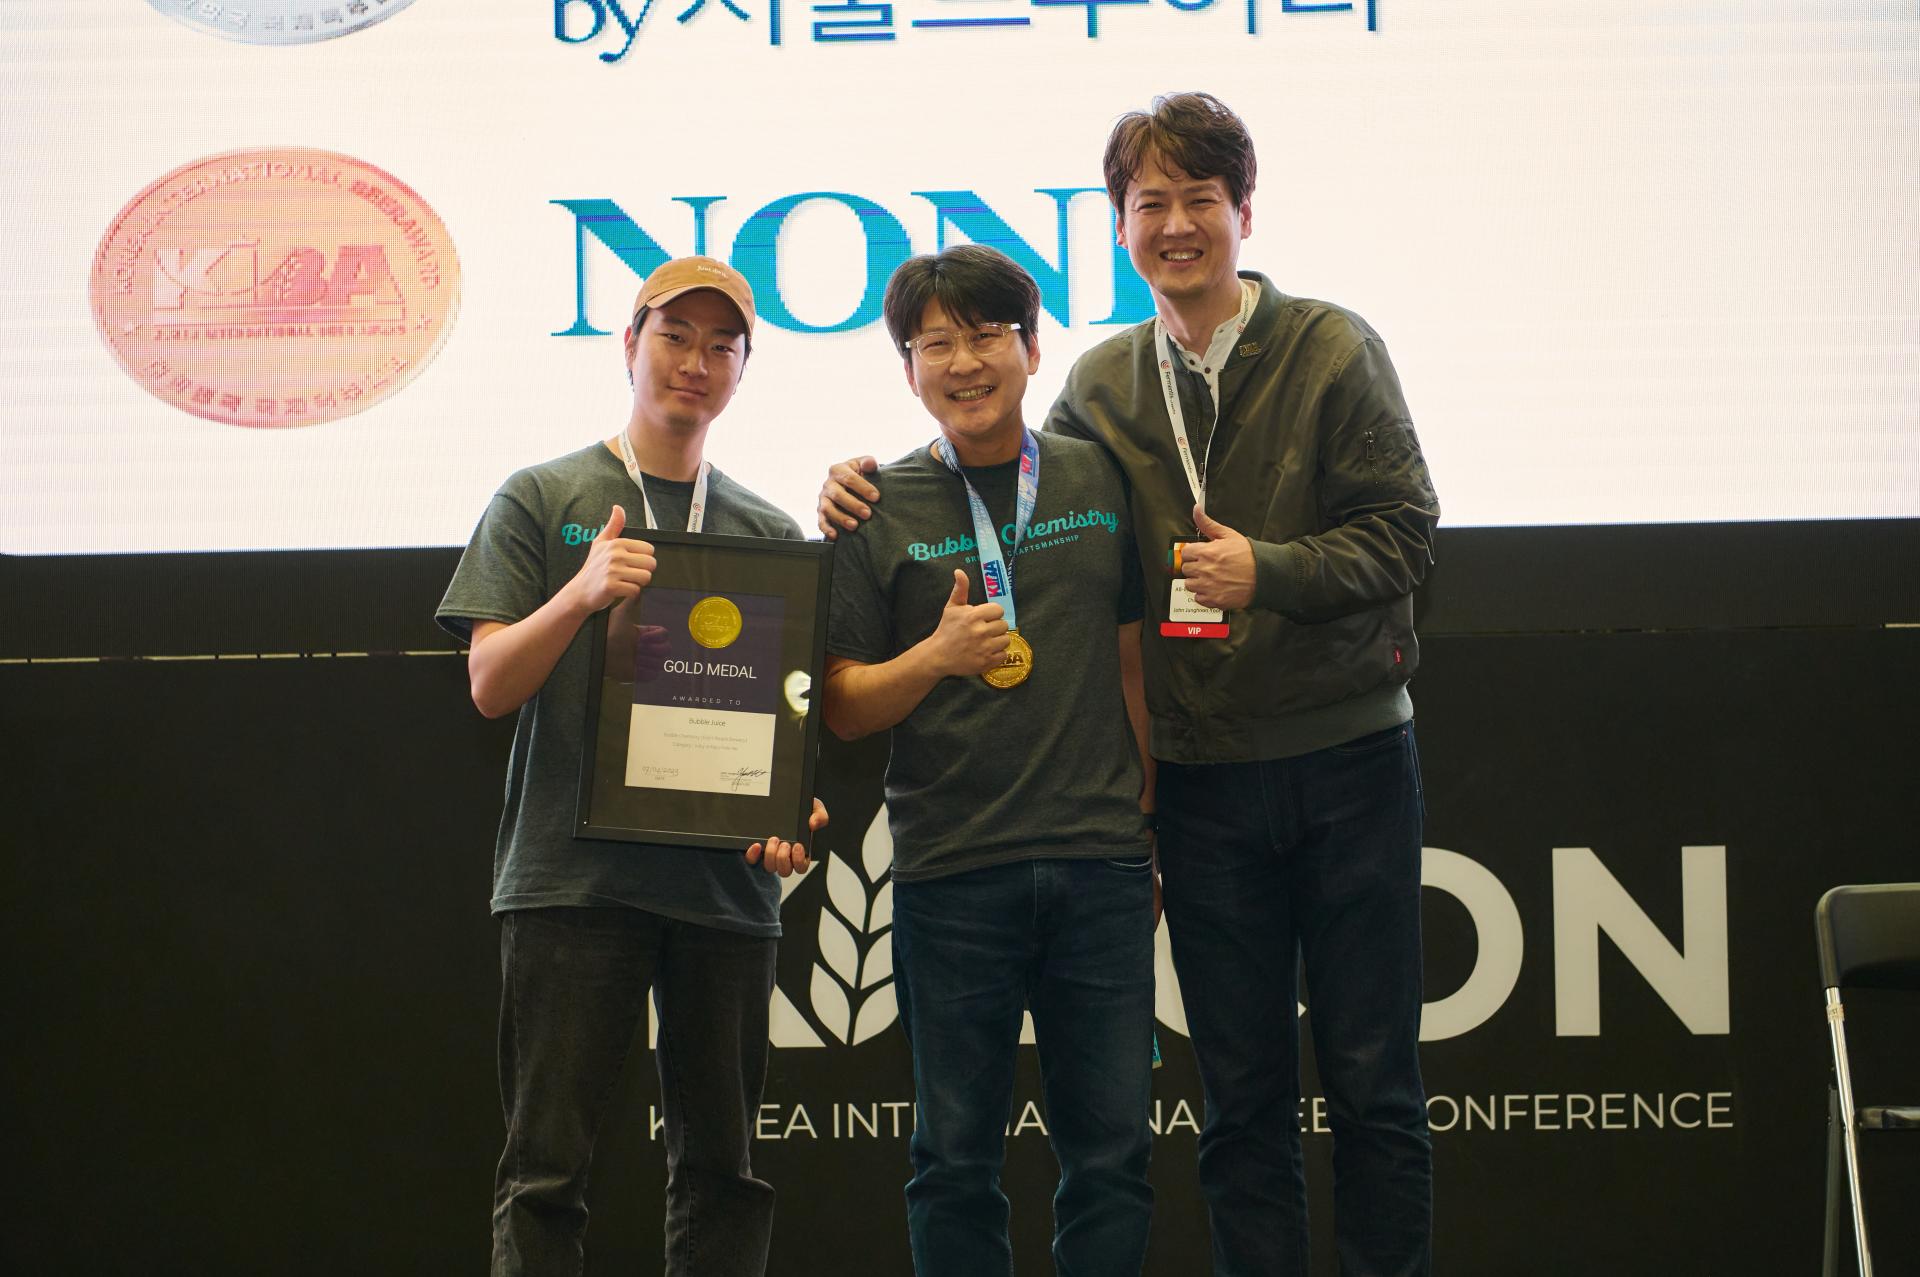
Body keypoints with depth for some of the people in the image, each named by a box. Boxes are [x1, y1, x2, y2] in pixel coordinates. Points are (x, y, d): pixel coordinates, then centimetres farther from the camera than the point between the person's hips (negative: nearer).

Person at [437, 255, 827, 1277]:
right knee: (546, 1163, -4)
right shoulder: (542, 500, 7)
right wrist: (582, 593, -17)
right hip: (570, 877, -3)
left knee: (720, 1169, 5)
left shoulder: (768, 532, 15)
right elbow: (491, 686, 0)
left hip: (724, 881, 3)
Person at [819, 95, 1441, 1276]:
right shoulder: (1103, 386, 7)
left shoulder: (1333, 349, -4)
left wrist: (1270, 571, -21)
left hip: (1346, 759, -3)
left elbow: (1405, 532, -7)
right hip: (1202, 775, 3)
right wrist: (872, 497, 1)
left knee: (1373, 1081, 2)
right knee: (1244, 1099, 8)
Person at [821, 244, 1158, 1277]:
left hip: (1101, 861, 2)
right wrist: (937, 657, -16)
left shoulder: (1101, 481, 9)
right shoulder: (880, 511, 3)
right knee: (957, 1156, 3)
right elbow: (841, 708, 2)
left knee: (1112, 1151, 3)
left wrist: (1156, 823, 12)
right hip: (951, 872, -1)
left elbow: (1133, 658, 15)